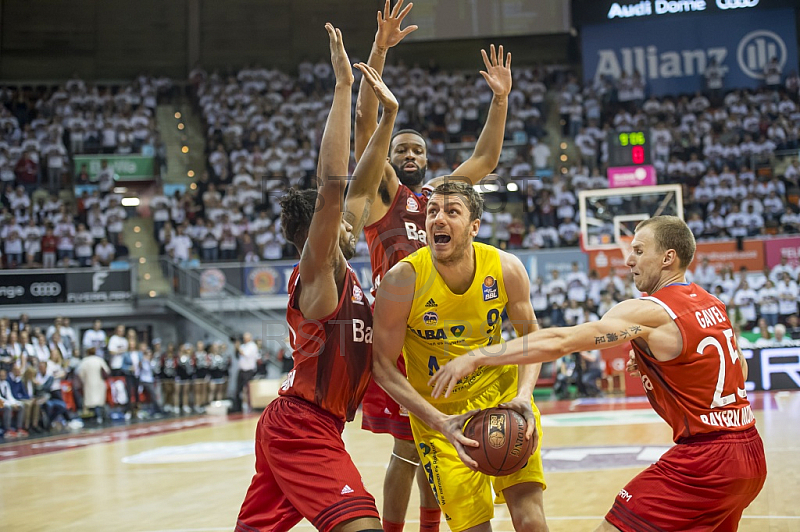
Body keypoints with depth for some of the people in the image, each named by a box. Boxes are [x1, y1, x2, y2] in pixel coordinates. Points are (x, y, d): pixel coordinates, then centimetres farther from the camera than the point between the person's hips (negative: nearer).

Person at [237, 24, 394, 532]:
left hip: (289, 425, 10)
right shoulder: (317, 273, -13)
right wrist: (343, 86, -25)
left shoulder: (340, 271, 9)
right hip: (304, 427, -9)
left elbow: (359, 188, 13)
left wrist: (389, 116, 10)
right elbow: (332, 185, -26)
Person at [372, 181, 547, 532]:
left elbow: (530, 335, 1)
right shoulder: (403, 281, -22)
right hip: (437, 407, -2)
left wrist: (524, 395, -17)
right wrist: (441, 423, -24)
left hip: (499, 388, 2)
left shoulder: (506, 269, -15)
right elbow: (382, 366, -15)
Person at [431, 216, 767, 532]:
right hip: (751, 454, 9)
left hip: (705, 460, -9)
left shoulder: (647, 312, -12)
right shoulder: (711, 304, 12)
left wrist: (475, 358, -19)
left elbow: (559, 342, -20)